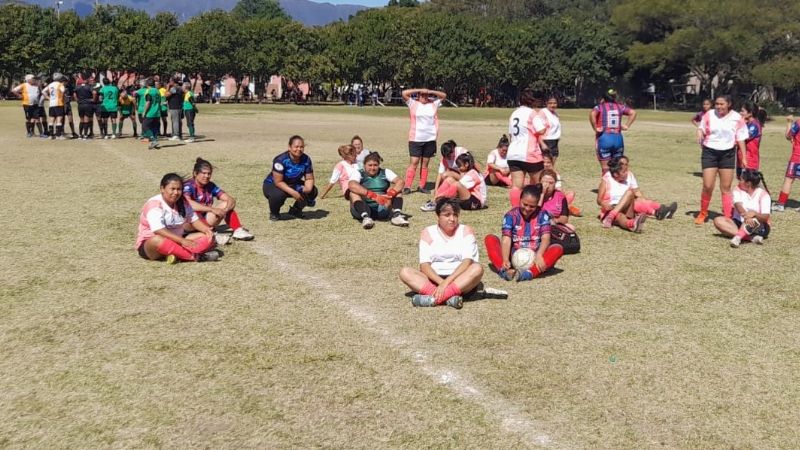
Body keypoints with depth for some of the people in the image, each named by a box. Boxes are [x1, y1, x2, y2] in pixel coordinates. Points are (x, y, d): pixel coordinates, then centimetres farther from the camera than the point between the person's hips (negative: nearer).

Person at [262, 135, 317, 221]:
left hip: (293, 184, 6)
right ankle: (274, 213, -4)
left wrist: (308, 188, -29)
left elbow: (309, 178, -6)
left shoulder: (306, 160, -12)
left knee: (313, 191, -15)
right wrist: (293, 193, -38)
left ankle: (296, 210, 11)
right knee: (278, 195, -40)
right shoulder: (281, 160, -28)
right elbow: (278, 182, -29)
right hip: (272, 185, -5)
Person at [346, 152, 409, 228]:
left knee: (397, 188, -7)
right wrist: (374, 196, -34)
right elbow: (351, 185, -23)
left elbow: (400, 181, -10)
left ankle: (396, 215, -27)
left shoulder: (385, 172, 8)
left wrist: (390, 195, -30)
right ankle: (365, 217, -41)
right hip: (363, 209, -2)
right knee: (353, 191, -24)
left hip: (382, 209, 2)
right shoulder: (358, 173, 1)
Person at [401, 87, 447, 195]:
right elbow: (404, 93, -7)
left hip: (430, 139, 3)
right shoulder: (413, 103, 3)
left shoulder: (434, 104, 10)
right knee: (414, 163, -7)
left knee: (425, 164, 8)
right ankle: (407, 186, -7)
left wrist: (430, 91, -2)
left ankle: (422, 186, 13)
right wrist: (419, 90, -7)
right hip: (415, 139, -3)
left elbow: (444, 95, 10)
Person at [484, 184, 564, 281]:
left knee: (558, 249, -26)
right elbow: (506, 240, -14)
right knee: (490, 239, -18)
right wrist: (505, 260, -33)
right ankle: (504, 270, -43)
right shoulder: (511, 215, -2)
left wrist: (539, 255, -32)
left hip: (534, 259, 0)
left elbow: (546, 238, -11)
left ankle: (529, 273, -48)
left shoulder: (542, 215, 2)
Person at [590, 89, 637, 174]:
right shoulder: (619, 107, 12)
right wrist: (626, 126, 5)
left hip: (604, 138, -3)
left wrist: (595, 128, -13)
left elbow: (592, 114, -19)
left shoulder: (600, 107, 1)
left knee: (606, 169, -1)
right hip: (618, 138, 4)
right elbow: (633, 113, 4)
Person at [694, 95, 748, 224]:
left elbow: (740, 139, 3)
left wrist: (744, 158, 1)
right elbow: (701, 128, 9)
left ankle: (728, 217, 12)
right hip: (709, 152, 0)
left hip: (727, 154, 0)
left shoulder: (737, 118, -3)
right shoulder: (709, 115, -4)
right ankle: (702, 213, 16)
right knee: (707, 186, -4)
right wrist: (700, 134, -16)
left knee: (726, 187, 4)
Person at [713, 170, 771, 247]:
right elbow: (738, 206, -20)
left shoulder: (763, 194, -8)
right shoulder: (738, 189, 0)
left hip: (758, 227, -3)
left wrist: (754, 213, -41)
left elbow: (766, 217, -18)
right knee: (718, 220, -23)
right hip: (739, 223, 4)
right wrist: (746, 216, -42)